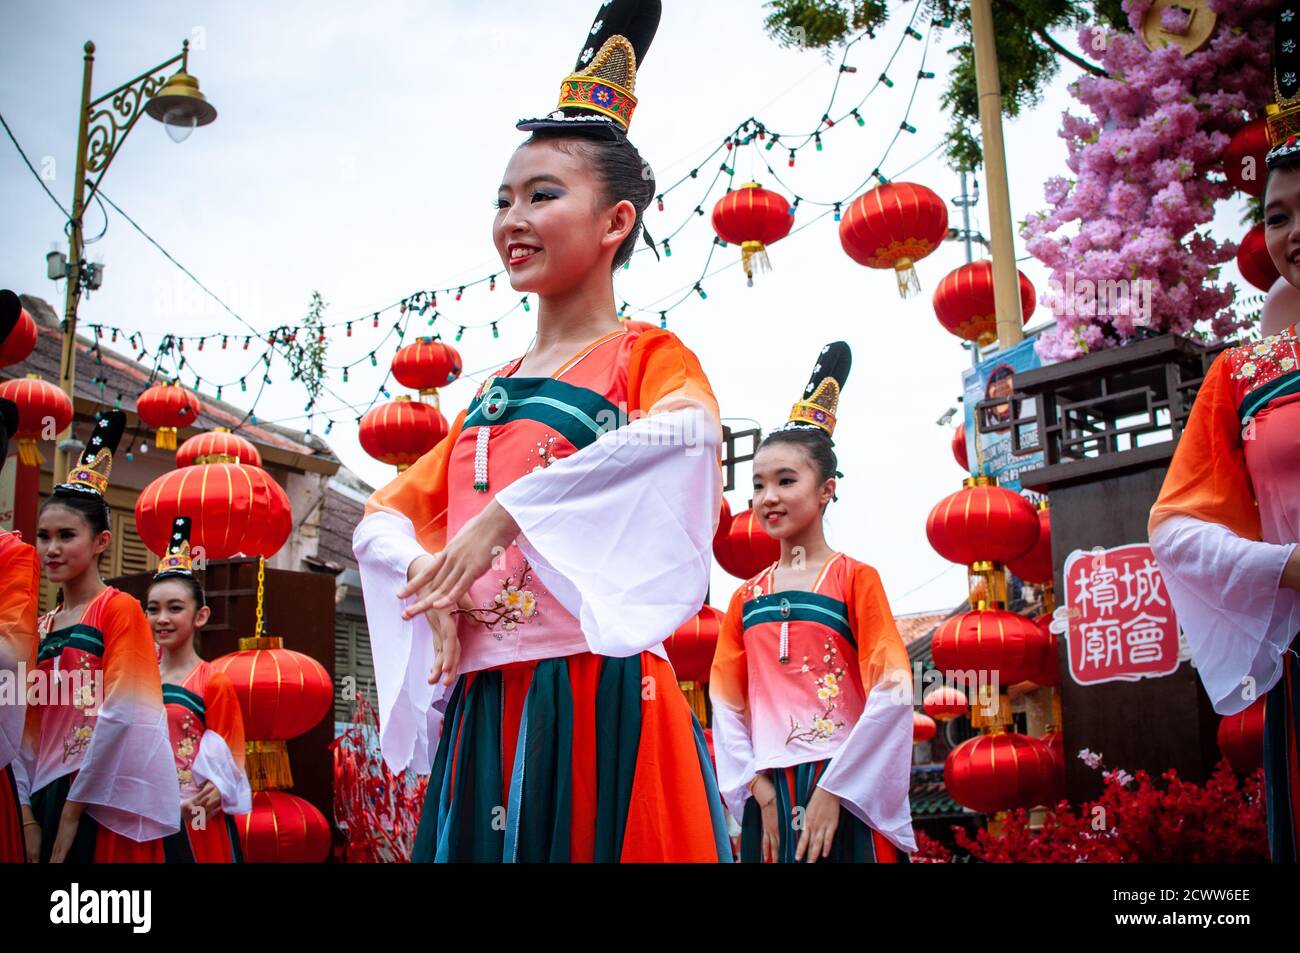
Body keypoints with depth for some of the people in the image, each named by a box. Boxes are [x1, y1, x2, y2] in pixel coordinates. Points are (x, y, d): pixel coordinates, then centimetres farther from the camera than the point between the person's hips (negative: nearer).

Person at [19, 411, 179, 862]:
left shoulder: (119, 609, -4)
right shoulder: (41, 628, 13)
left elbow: (121, 715, -13)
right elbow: (31, 729, 8)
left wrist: (73, 808, -14)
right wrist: (30, 816, -2)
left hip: (102, 802, -5)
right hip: (49, 795, 6)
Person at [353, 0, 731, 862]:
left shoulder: (646, 354, 1)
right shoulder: (492, 394, 19)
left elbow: (689, 430, -24)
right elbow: (384, 518, 20)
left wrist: (507, 512, -25)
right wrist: (430, 579, -4)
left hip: (598, 694, -6)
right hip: (482, 706, 6)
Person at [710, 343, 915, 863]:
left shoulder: (854, 578, -1)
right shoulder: (746, 597, 11)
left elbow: (893, 696, -10)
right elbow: (727, 705, 8)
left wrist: (832, 789, -14)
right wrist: (758, 784, -6)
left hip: (846, 792, -4)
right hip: (770, 792, 4)